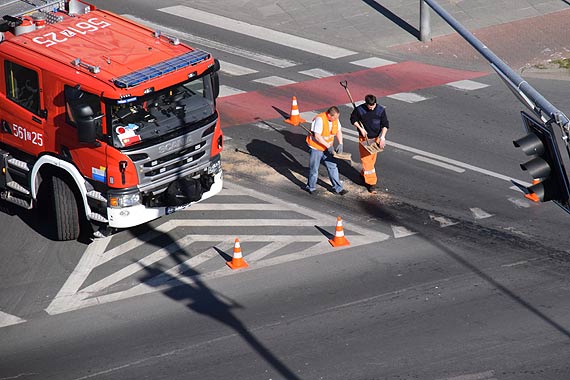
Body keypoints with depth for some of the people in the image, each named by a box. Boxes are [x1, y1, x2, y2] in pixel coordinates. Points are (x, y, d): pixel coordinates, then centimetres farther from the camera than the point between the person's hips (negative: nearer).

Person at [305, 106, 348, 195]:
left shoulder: (335, 119, -6)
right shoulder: (320, 119, -28)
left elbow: (339, 131, 9)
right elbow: (317, 136, -28)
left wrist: (340, 144, -5)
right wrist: (328, 146, -26)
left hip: (328, 147, 6)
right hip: (316, 147, -6)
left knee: (333, 167, 7)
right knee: (314, 169, 7)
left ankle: (337, 188, 15)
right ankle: (311, 188, 24)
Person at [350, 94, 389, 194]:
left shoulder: (381, 110, -14)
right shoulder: (359, 110, -18)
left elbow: (385, 125, -9)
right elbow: (353, 119, -1)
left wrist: (382, 137, -19)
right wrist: (361, 129, -12)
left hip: (376, 138, 2)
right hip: (364, 138, -2)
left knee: (372, 159, 15)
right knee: (366, 160, -6)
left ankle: (364, 174, 39)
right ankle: (371, 183, -2)